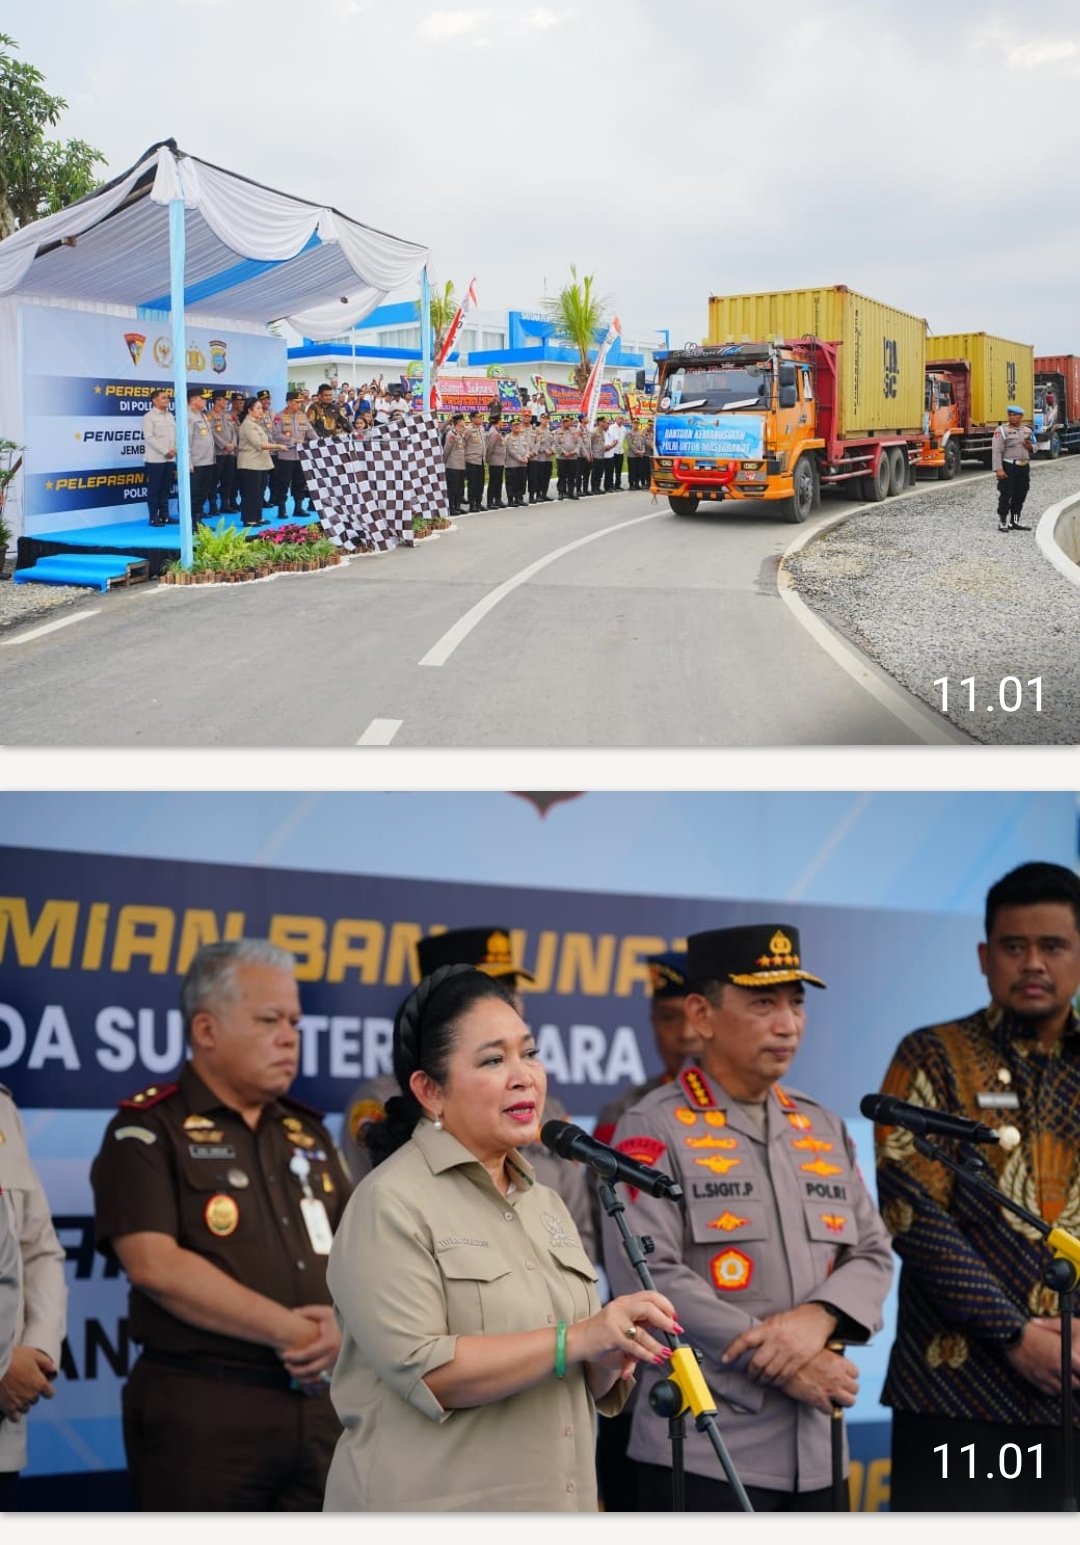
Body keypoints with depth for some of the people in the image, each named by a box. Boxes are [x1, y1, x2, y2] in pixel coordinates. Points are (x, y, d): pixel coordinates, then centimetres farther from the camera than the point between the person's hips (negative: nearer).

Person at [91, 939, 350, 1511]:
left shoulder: (307, 1133, 16)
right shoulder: (148, 1130, -4)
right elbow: (155, 1265, -16)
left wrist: (342, 1325, -8)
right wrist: (290, 1330, -13)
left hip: (318, 1405, 6)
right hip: (202, 1410, -6)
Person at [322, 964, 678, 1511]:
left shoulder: (546, 1204, 11)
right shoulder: (390, 1204, -12)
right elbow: (423, 1373, -21)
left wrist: (606, 1365, -6)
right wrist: (575, 1340, -25)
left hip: (556, 1509, 7)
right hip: (435, 1518, -7)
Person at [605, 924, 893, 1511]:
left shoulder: (824, 1129, 15)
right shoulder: (654, 1129, -5)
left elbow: (873, 1255, 11)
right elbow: (647, 1275, -15)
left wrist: (818, 1317, -12)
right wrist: (780, 1364, -16)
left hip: (811, 1453, 6)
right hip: (700, 1453, -6)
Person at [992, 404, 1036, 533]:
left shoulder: (1027, 431, 14)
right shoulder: (1001, 430, -5)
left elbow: (1033, 449, 24)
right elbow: (996, 451, -12)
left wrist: (1030, 447, -1)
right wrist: (998, 469, -20)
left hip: (1024, 467, 6)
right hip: (1008, 467, -6)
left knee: (1020, 496, 10)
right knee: (1005, 496, -5)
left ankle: (1014, 522, 20)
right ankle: (1002, 522, 0)